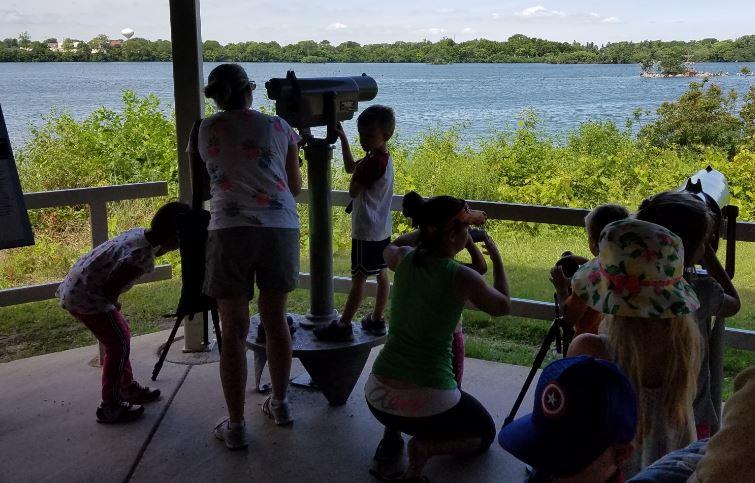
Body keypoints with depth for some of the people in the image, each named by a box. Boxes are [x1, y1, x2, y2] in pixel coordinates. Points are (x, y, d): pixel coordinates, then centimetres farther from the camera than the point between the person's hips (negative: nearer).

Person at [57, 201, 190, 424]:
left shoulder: (140, 234, 0)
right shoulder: (141, 256, -27)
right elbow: (110, 288, -24)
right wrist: (114, 305, -5)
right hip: (85, 296, -10)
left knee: (121, 334, 18)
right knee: (118, 344, -3)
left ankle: (128, 388, 32)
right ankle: (110, 407, 5)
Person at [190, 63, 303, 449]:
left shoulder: (203, 132, 8)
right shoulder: (280, 128, 9)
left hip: (229, 232, -1)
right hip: (280, 229, 2)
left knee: (233, 332, 5)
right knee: (275, 320, 17)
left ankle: (235, 426, 11)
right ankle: (280, 403, 33)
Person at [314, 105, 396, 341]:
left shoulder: (375, 162, -21)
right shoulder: (383, 158, 9)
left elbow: (353, 191, -18)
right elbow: (350, 167, 22)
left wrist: (358, 170, -7)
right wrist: (343, 139, 18)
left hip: (366, 232, -10)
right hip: (382, 230, 10)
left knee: (359, 278, -6)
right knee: (381, 274, 13)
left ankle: (343, 326, 0)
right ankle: (377, 320, 23)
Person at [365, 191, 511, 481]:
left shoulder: (404, 259, 0)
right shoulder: (462, 277, -13)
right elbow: (503, 307, 8)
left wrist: (430, 227, 27)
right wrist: (496, 258, 18)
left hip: (378, 397, 5)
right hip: (428, 401, -5)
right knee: (485, 434, 26)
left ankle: (392, 435, 19)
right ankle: (426, 447, -3)